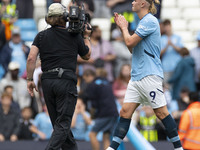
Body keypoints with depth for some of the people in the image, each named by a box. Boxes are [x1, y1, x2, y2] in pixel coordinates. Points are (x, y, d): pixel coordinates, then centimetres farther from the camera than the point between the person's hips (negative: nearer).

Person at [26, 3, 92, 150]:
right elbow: (87, 55, 19)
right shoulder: (75, 36, 4)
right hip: (66, 81, -3)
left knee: (58, 123, 15)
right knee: (63, 124, -5)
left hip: (47, 81, 3)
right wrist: (86, 37, 32)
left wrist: (30, 79, 0)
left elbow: (31, 58, -4)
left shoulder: (41, 36, 8)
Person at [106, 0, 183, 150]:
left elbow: (130, 42, -16)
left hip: (150, 75, -9)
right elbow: (133, 49, 25)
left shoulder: (149, 21, -11)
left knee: (161, 112, -6)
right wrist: (123, 27, 19)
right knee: (125, 112, 2)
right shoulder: (144, 21, 20)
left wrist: (124, 27, 2)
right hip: (137, 76, 9)